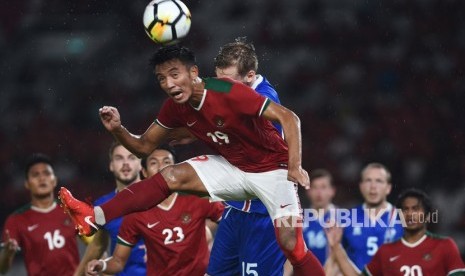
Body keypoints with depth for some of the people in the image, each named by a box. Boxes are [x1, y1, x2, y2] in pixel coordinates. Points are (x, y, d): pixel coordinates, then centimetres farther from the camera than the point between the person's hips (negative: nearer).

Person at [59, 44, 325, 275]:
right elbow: (145, 146, 5)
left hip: (272, 169, -6)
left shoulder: (228, 92, -28)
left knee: (291, 244, -22)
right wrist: (118, 129, -15)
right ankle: (94, 218, -16)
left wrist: (295, 166, -37)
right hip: (234, 167, 6)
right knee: (171, 176, -11)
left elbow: (289, 118, -28)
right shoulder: (176, 107, -5)